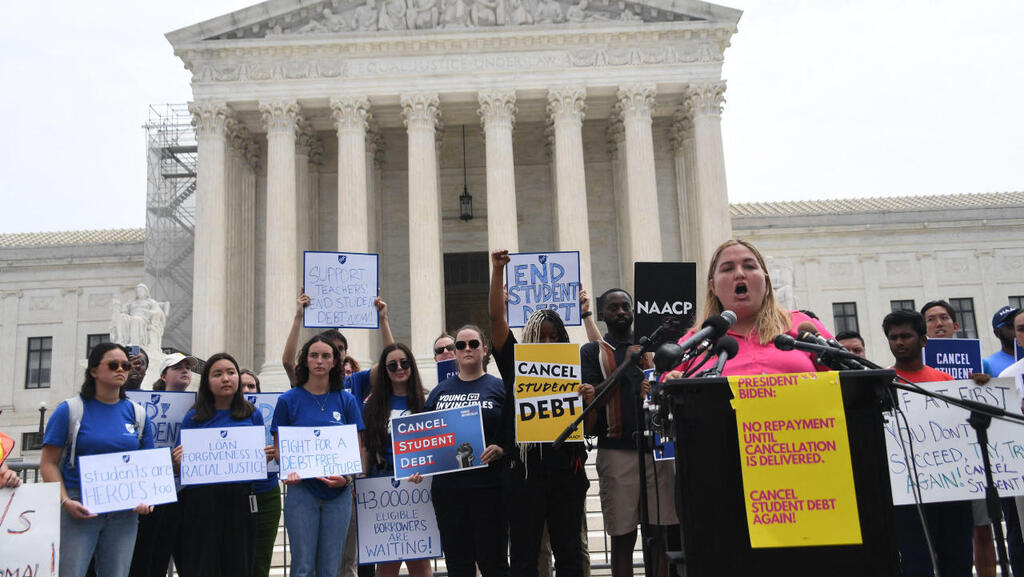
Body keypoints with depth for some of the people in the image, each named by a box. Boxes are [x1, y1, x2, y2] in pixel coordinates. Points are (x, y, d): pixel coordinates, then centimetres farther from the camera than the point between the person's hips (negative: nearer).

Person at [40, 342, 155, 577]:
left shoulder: (136, 413, 9)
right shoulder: (70, 410, 0)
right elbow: (49, 463, -2)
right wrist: (65, 501, -14)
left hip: (124, 511, 3)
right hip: (79, 509, -3)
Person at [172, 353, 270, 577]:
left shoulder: (253, 415, 7)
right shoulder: (194, 417, 3)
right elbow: (181, 469, 6)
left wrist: (266, 457, -7)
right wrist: (178, 462, -15)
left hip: (240, 499, 1)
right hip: (201, 500, -1)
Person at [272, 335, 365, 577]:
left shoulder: (346, 400, 5)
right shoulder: (288, 400, 1)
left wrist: (346, 476, -11)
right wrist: (289, 471, -16)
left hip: (338, 492, 2)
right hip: (302, 490, -1)